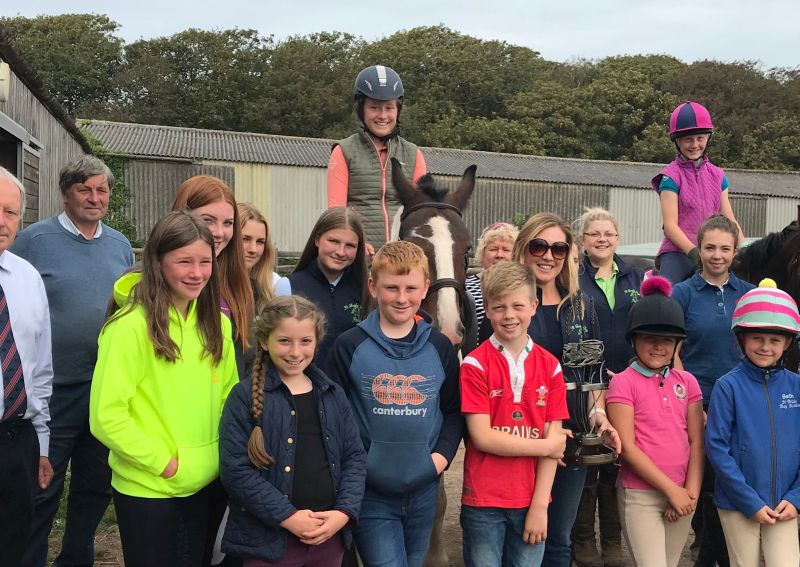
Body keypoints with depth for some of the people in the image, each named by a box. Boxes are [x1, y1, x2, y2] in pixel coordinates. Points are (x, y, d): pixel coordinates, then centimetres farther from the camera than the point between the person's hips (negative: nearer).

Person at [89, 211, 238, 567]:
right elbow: (106, 416, -19)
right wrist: (164, 463, -16)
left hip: (206, 484, 6)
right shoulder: (132, 325, -17)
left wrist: (224, 452, 2)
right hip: (147, 490, -6)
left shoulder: (216, 323, 3)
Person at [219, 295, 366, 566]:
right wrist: (287, 516, -16)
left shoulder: (333, 394, 7)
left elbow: (355, 457, 8)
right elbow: (235, 469, -12)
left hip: (329, 532, 4)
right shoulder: (245, 397, -6)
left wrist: (344, 511, -6)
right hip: (269, 538, -4)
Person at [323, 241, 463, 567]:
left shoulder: (439, 347, 2)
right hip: (370, 493, -3)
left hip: (423, 491, 3)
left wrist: (442, 455, -5)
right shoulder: (350, 346, -7)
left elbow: (454, 410, 9)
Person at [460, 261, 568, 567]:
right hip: (484, 500, -2)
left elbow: (554, 438, 0)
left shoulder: (550, 366, 2)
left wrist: (540, 505, -6)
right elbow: (482, 437, -11)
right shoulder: (475, 365, -7)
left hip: (532, 501, 3)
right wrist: (545, 447, -7)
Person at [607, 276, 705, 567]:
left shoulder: (687, 381, 7)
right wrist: (672, 489, -13)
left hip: (682, 494, 5)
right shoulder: (623, 382, -8)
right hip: (640, 495, -5)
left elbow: (697, 441, 5)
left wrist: (691, 491, -6)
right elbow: (628, 447, -12)